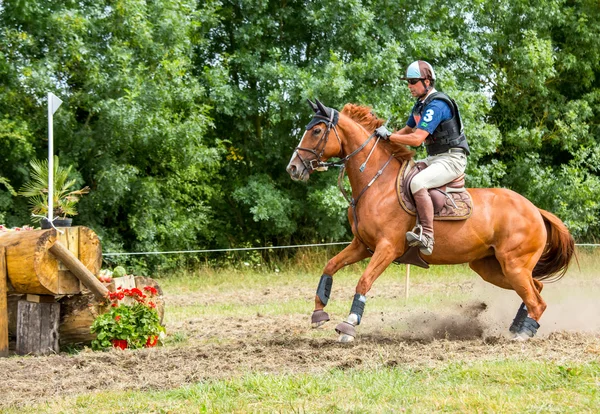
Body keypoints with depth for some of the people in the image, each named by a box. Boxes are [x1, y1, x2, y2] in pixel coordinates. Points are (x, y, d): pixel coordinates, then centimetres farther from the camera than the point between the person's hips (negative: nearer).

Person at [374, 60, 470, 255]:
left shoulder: (436, 105, -20)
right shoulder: (420, 105, 12)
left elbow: (417, 139, -26)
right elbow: (407, 130, 25)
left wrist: (389, 136, -16)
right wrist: (384, 136, 9)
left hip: (451, 159, -11)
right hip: (434, 158, 11)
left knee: (417, 182, -33)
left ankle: (427, 237, -37)